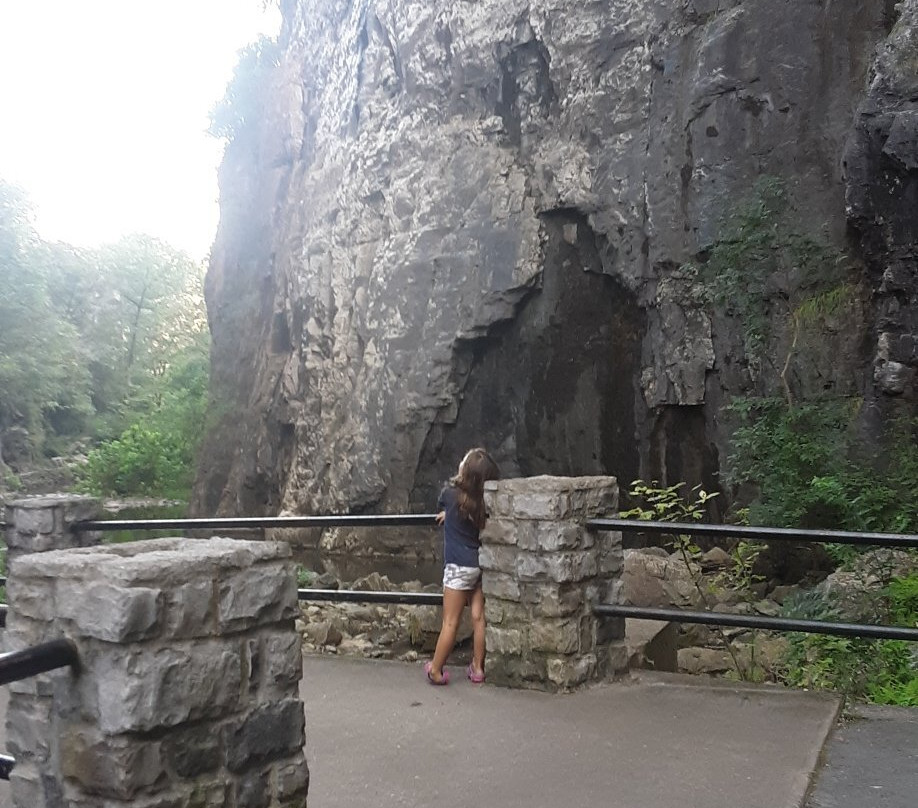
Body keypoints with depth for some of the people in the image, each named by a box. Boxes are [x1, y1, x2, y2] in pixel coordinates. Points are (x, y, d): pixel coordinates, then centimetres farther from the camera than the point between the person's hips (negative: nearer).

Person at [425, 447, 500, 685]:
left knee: (450, 622, 1)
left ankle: (436, 670, 12)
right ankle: (477, 668, 17)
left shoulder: (450, 493, -11)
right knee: (479, 617, 9)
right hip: (481, 564, 4)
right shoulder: (486, 501, -2)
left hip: (459, 566, -4)